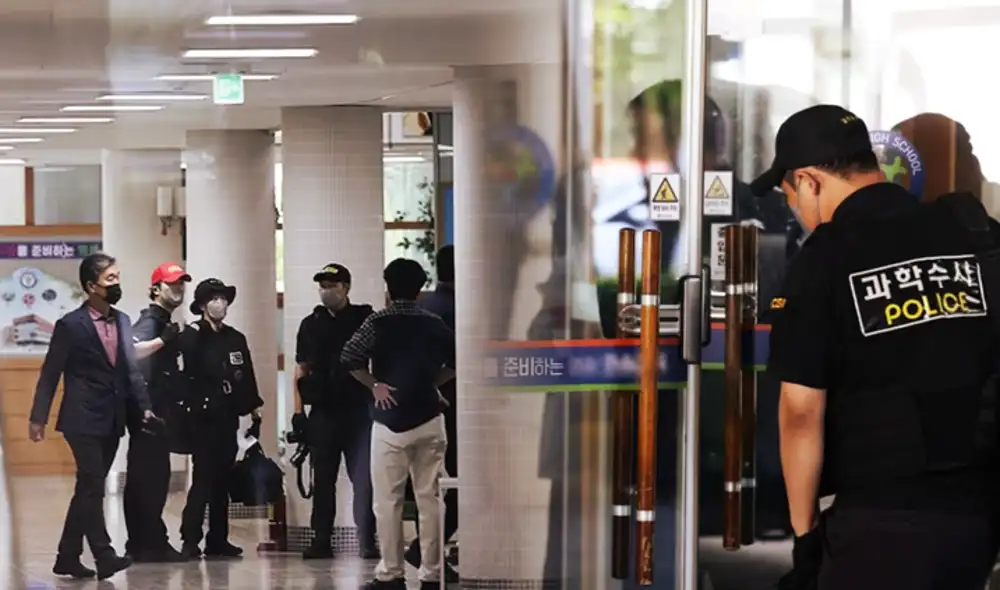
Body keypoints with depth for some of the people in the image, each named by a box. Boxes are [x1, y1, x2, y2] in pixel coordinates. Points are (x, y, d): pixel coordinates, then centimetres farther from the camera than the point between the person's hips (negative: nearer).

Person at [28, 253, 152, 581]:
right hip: (83, 420, -6)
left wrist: (144, 406, -2)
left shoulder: (122, 321, 10)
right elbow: (50, 374, -5)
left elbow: (131, 369, 10)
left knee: (89, 490, 10)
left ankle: (68, 557, 16)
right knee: (92, 487, -12)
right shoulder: (70, 325, -7)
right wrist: (38, 418, -7)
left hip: (112, 421, 6)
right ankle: (104, 557, -15)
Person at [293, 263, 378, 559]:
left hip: (358, 410, -3)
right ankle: (322, 540, 11)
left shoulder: (364, 320, 3)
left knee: (363, 478, -4)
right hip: (323, 412, 3)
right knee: (323, 479, 6)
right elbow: (301, 370, 11)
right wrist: (298, 410, 3)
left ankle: (368, 540, -1)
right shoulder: (311, 324, 11)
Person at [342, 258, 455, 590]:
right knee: (430, 499, 6)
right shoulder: (434, 324, 7)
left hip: (390, 420, -3)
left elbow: (350, 358, -15)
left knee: (388, 500, 2)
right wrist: (431, 382, 13)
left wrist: (375, 385, -3)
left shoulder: (378, 322, -4)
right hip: (429, 419, 3)